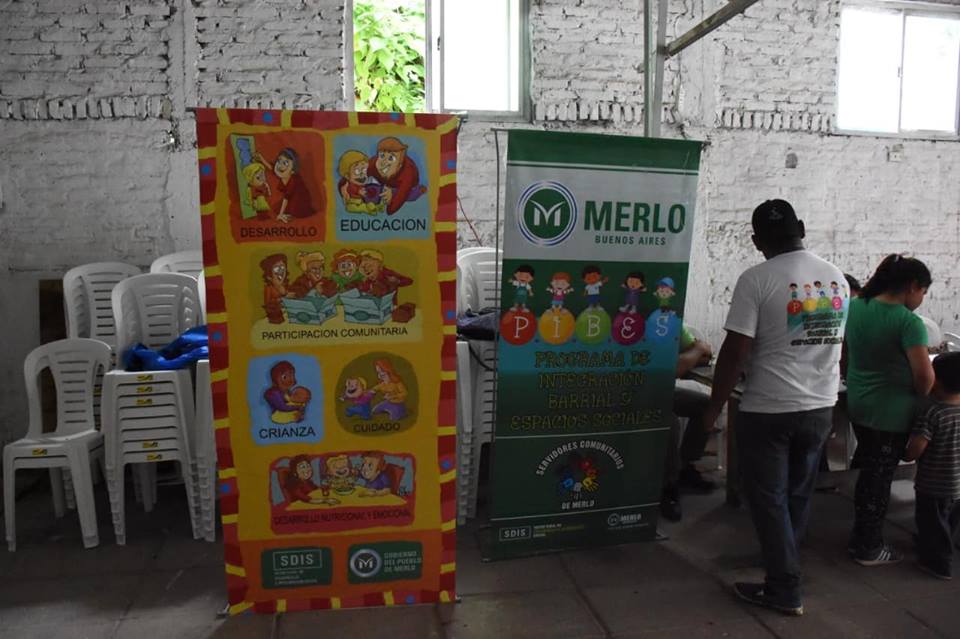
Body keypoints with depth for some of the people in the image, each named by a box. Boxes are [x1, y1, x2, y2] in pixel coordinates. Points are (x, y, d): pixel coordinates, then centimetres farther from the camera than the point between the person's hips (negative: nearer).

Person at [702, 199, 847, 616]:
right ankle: (782, 562, 35)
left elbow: (735, 352, -18)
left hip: (768, 410, -6)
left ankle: (784, 590, 15)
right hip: (820, 406, 7)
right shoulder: (836, 276, 6)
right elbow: (835, 343, 16)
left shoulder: (757, 279, -15)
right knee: (798, 495, 19)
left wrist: (714, 407, -7)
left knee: (769, 499, 7)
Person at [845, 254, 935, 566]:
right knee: (880, 478, 6)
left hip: (858, 404, 7)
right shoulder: (908, 321, -20)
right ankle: (870, 548, 19)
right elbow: (925, 374, -23)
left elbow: (846, 353, 13)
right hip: (890, 412, -7)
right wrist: (921, 398, -2)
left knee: (868, 473, 20)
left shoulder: (856, 307, 2)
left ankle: (859, 537, 31)